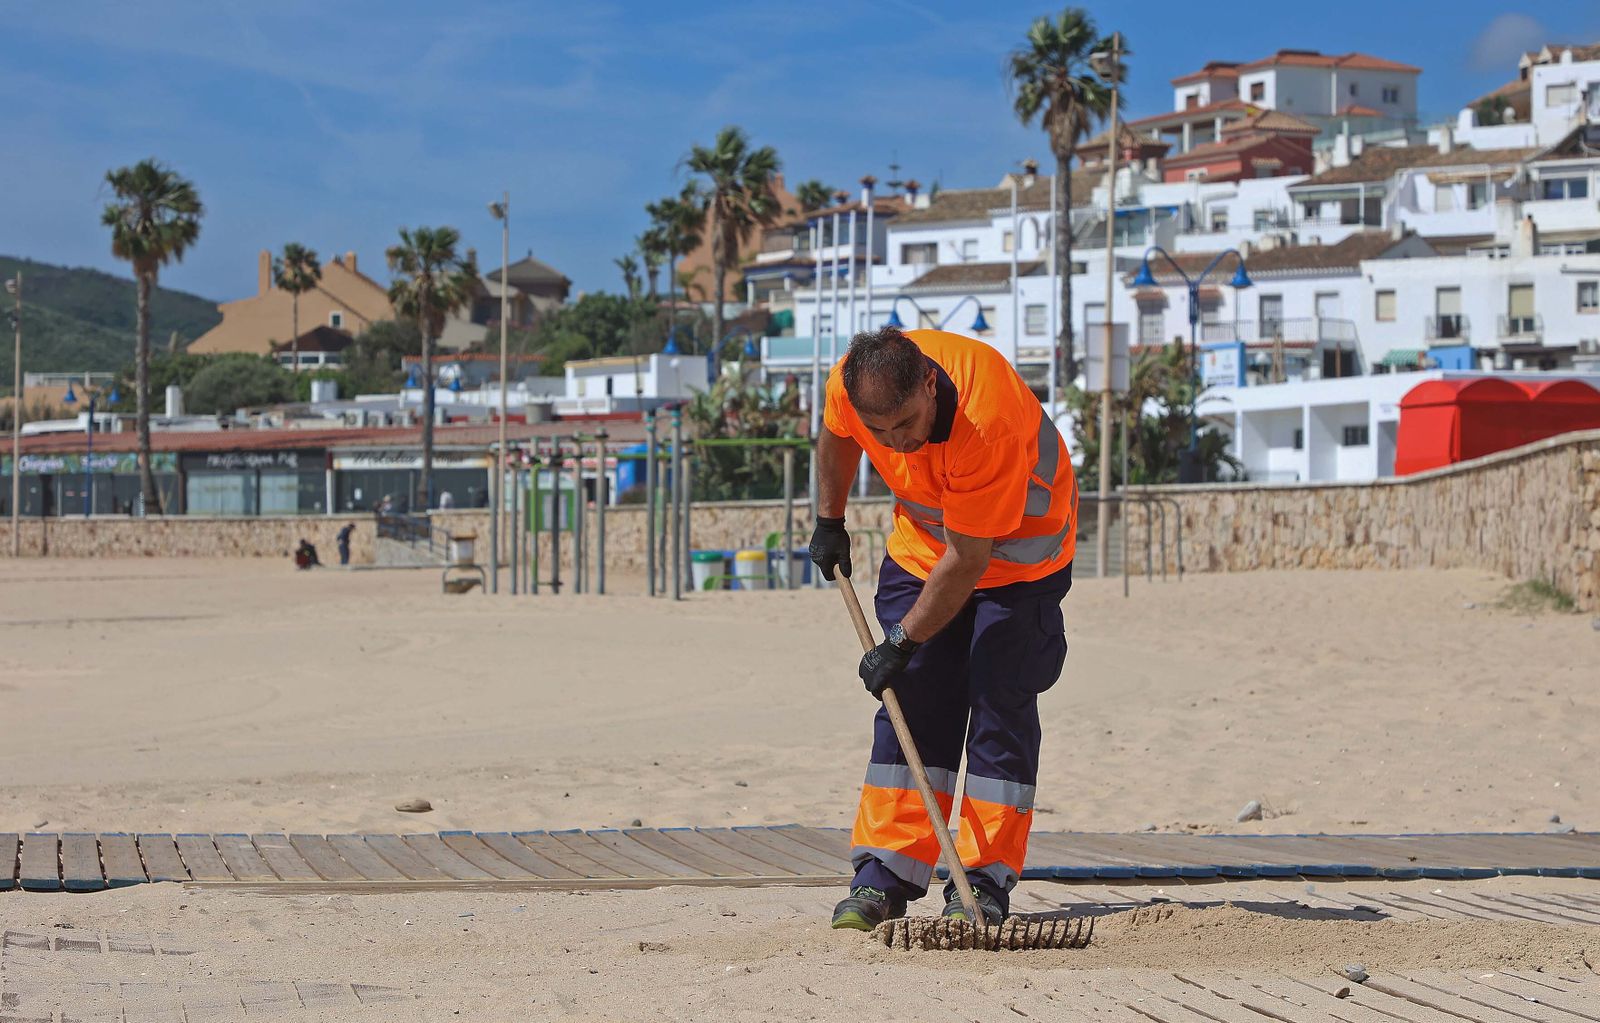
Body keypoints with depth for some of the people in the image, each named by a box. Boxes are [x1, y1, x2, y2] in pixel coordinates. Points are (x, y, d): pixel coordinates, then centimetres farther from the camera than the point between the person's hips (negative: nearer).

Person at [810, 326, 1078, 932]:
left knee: (1001, 703, -11)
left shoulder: (988, 422, -41)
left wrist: (903, 641, -25)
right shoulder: (851, 383, -24)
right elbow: (838, 435, 4)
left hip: (1019, 547, -5)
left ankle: (985, 885, -7)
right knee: (912, 699, -1)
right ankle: (884, 879, 1)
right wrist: (829, 522, 13)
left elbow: (968, 559, -32)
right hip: (924, 541, 5)